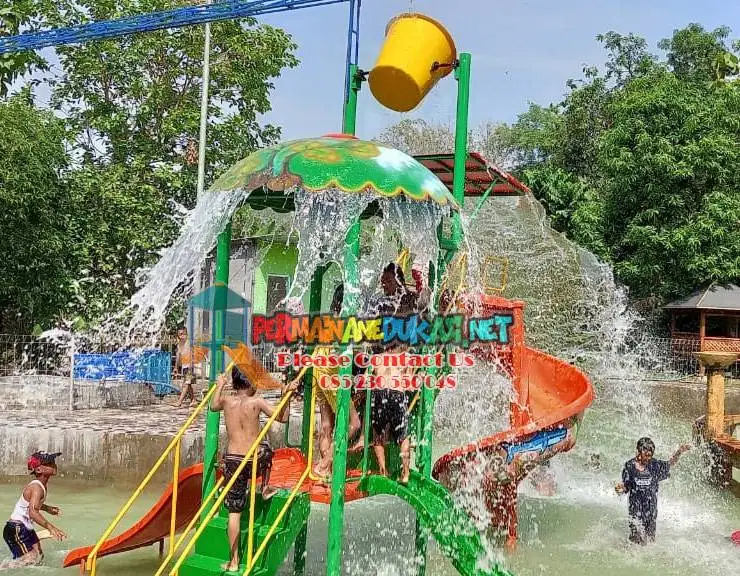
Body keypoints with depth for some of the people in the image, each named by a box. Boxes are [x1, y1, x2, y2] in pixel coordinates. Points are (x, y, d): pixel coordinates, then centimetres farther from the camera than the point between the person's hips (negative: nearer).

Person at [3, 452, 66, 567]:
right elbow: (33, 513, -37)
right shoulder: (37, 487, -23)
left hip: (26, 529, 10)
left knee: (38, 556, 12)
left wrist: (47, 508, 18)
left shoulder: (43, 485, 7)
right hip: (16, 530, -10)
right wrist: (51, 528, -42)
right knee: (30, 559, -15)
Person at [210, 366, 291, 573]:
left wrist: (219, 386, 35)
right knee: (266, 449, 36)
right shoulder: (256, 402, -8)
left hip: (232, 461, 2)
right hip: (255, 461, -2)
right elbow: (283, 417, -6)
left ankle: (234, 561, 8)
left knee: (234, 512, 6)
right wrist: (286, 397, 1)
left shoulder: (227, 400, 1)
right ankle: (265, 489, 43)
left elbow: (213, 406, 25)